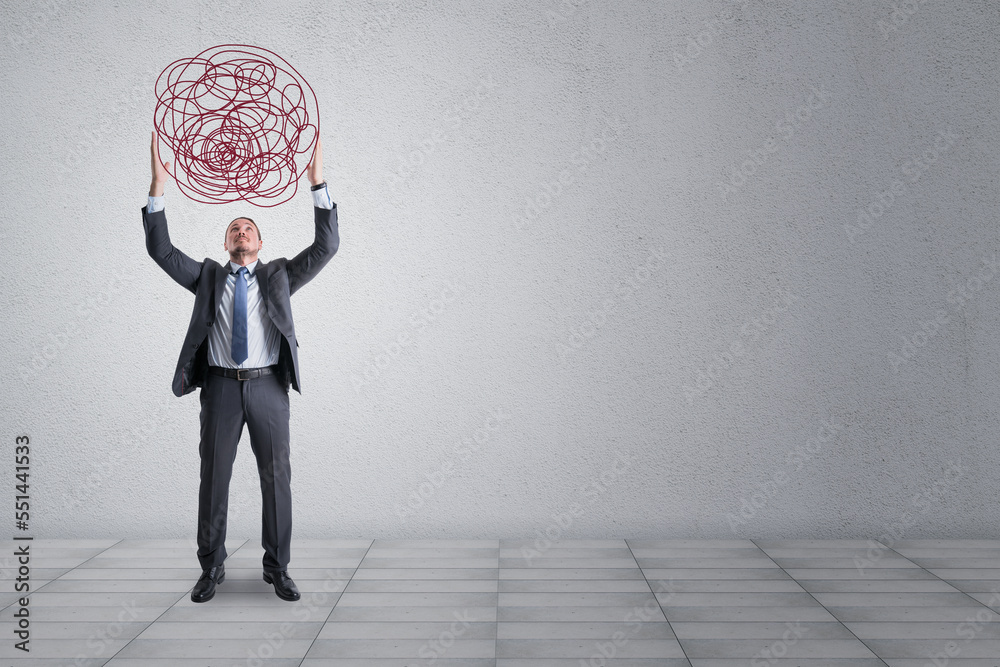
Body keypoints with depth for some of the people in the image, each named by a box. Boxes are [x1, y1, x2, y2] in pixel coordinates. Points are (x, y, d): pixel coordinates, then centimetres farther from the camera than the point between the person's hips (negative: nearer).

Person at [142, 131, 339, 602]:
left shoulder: (278, 276, 11)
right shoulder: (208, 277, 13)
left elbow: (326, 247, 1)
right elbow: (161, 251, 4)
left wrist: (318, 185, -9)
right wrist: (157, 189, -5)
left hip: (268, 387, 0)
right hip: (221, 387, 1)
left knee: (277, 478, 2)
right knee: (213, 479, 5)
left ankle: (277, 568, 14)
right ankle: (212, 569, 19)